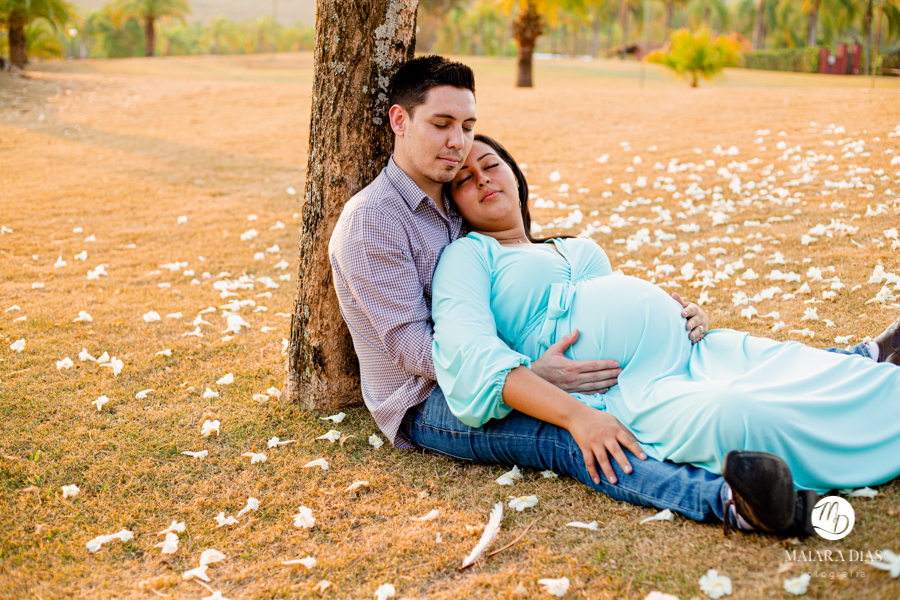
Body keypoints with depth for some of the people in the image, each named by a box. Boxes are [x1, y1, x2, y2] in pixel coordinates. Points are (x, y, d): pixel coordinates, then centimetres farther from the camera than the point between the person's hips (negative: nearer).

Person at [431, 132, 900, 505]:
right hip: (622, 388, -7)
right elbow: (470, 356, -9)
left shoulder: (580, 249, 31)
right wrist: (577, 417, -22)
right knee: (737, 416, -35)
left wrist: (684, 314, 7)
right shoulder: (467, 255, 8)